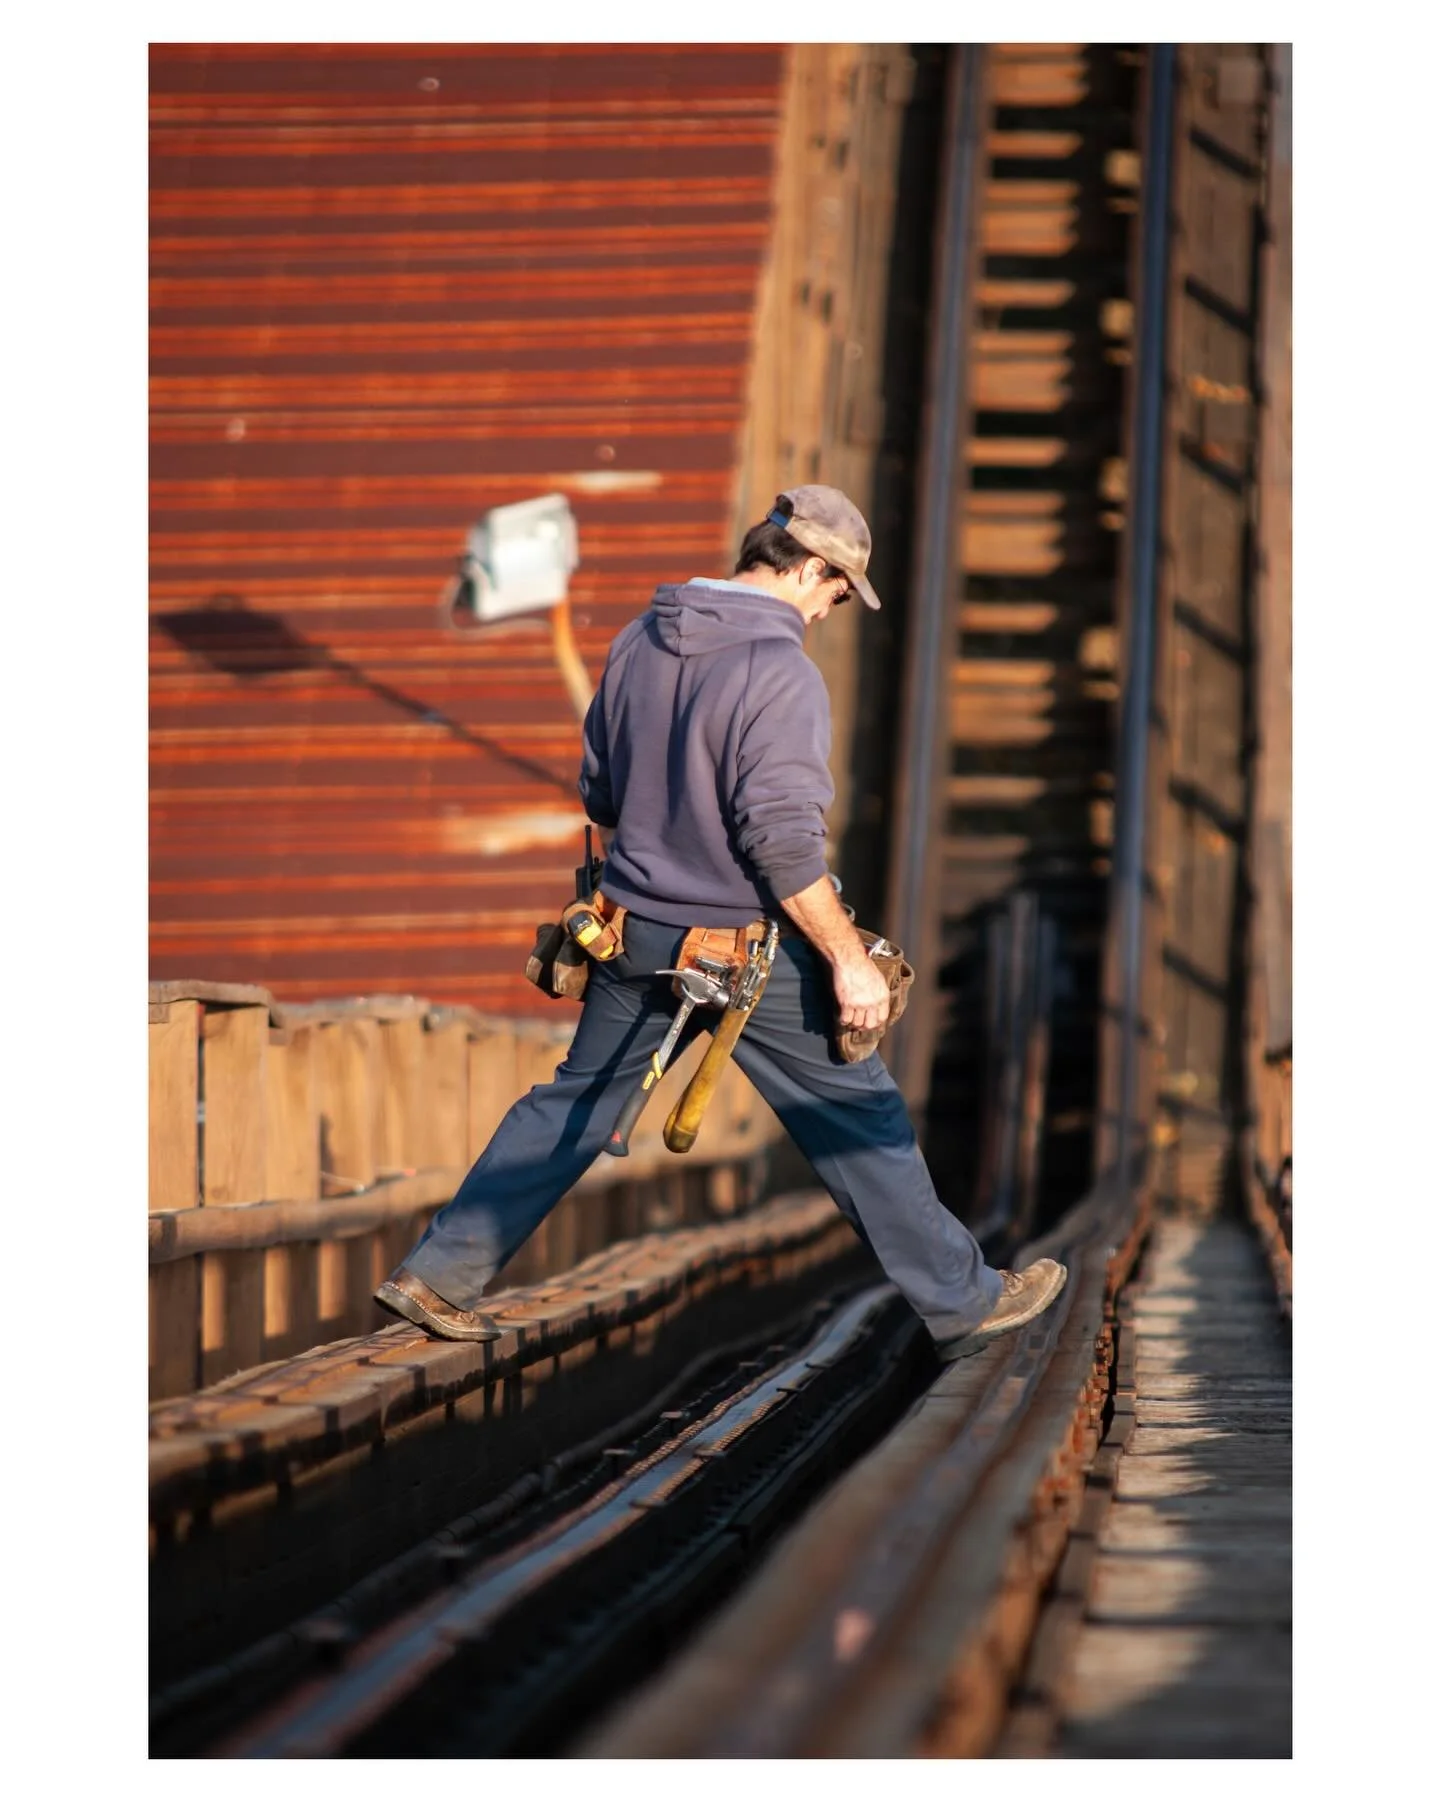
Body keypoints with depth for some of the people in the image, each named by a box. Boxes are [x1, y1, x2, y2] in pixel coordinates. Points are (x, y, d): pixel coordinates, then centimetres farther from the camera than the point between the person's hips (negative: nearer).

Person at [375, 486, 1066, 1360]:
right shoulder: (781, 673, -21)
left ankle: (439, 1274, 16)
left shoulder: (640, 642, 4)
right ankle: (963, 1301, 17)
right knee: (860, 1118, 6)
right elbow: (784, 840, -25)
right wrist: (848, 958, -18)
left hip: (637, 933, 7)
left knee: (576, 1102, 17)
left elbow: (600, 791, 15)